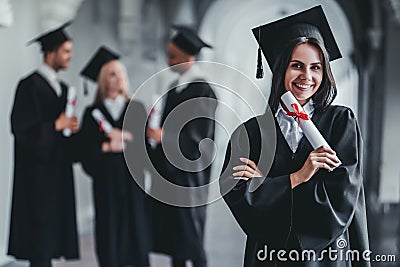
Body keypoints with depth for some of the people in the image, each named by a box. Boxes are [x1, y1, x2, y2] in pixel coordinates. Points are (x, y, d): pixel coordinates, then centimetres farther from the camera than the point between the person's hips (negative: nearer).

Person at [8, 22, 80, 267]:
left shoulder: (63, 89, 16)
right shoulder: (30, 85, -9)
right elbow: (20, 127, -16)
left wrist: (72, 127, 0)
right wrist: (57, 125, -17)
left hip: (58, 169, 8)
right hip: (38, 171, -8)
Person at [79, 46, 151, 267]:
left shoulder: (136, 108, 8)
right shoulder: (93, 113, 4)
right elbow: (87, 152, -3)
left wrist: (125, 137, -16)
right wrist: (107, 147, -18)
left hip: (133, 181, 1)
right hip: (105, 182, -1)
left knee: (136, 230, 2)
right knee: (109, 235, 0)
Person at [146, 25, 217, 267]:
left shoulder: (202, 92, -15)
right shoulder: (175, 88, 13)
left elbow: (197, 137, -19)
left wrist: (164, 136, -28)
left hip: (187, 176, -9)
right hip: (168, 173, 9)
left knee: (190, 240, -2)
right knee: (172, 238, 12)